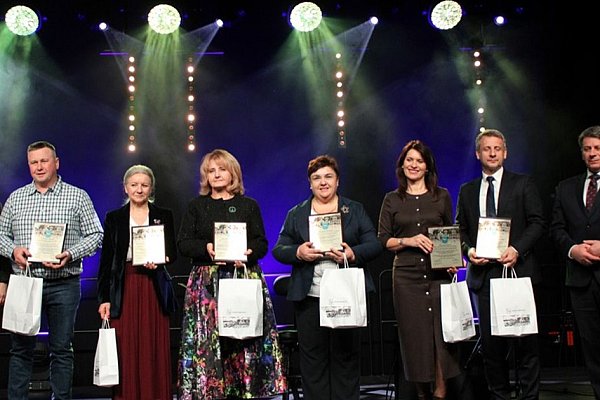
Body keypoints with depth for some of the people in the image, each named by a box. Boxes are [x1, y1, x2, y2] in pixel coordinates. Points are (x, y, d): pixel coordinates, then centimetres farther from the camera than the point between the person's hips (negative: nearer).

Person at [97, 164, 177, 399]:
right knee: (126, 352, -1)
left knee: (155, 351, 0)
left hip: (154, 291, 0)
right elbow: (106, 261, 6)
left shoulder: (164, 216, 9)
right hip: (124, 291, 0)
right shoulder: (114, 218, 9)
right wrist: (104, 298, -2)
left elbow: (173, 253, 9)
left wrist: (160, 261, -15)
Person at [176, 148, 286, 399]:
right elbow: (183, 244, 5)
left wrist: (248, 252, -14)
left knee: (245, 341, -4)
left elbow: (262, 244, 8)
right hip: (206, 282, 0)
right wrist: (206, 248, -14)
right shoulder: (196, 206, 12)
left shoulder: (249, 205, 12)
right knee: (207, 341, -6)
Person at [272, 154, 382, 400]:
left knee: (346, 356, 3)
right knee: (312, 358, 3)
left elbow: (374, 245, 5)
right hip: (309, 297, 1)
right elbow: (279, 249, 8)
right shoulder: (296, 214, 12)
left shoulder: (355, 210, 11)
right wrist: (298, 252, -13)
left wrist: (353, 254, -14)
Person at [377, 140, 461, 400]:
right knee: (414, 335, 1)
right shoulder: (392, 200, 8)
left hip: (439, 273, 0)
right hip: (407, 276, 0)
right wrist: (409, 241, -9)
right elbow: (383, 240, 6)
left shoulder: (442, 196, 10)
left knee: (442, 332, -8)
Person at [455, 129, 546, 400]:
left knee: (524, 341, -4)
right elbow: (460, 230, 15)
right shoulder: (467, 191, 15)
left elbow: (538, 223, 1)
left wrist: (517, 249, -14)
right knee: (490, 342, 6)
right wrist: (469, 250, -5)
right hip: (483, 274, 3)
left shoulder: (523, 184, 6)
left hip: (517, 270, -3)